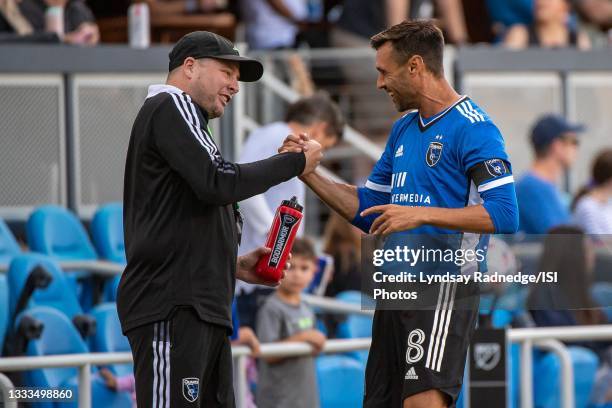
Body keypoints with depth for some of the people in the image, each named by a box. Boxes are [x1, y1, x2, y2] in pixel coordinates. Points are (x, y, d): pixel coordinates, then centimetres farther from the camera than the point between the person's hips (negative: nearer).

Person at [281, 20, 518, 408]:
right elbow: (367, 210, 24)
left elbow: (504, 214, -19)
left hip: (444, 285, -9)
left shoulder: (473, 128, -9)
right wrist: (308, 171, 13)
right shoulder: (403, 130, 18)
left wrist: (421, 215, -22)